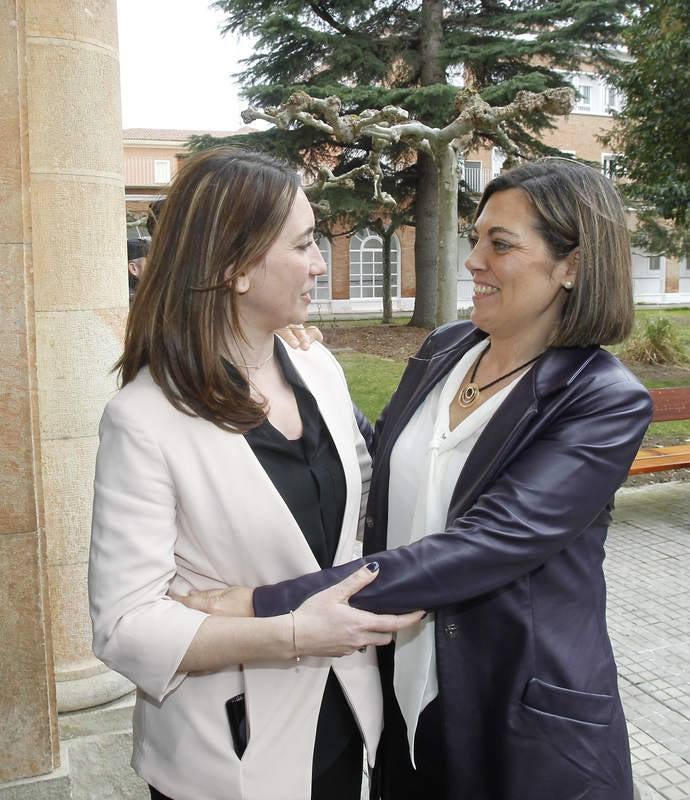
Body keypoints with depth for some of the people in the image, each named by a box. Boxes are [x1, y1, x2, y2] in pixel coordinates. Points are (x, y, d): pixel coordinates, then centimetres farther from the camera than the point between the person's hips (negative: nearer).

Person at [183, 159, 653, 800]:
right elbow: (383, 461, 13)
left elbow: (473, 551, -29)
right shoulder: (444, 350, -1)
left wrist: (263, 604, -32)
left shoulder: (607, 402, -19)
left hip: (529, 723, -5)